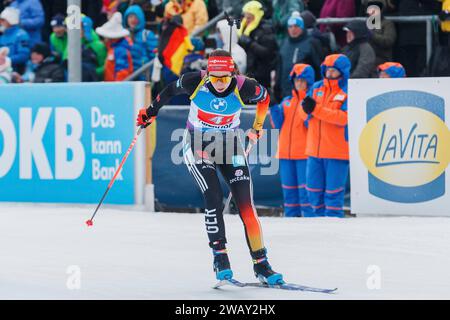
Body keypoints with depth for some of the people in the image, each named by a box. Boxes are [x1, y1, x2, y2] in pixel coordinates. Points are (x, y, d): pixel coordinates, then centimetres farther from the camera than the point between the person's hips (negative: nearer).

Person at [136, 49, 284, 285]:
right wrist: (151, 111, 12)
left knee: (246, 205, -6)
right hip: (198, 146, -1)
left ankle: (261, 265, 1)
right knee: (214, 200, -18)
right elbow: (171, 90, 0)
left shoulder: (244, 87, -21)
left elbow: (264, 97, 2)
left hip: (229, 146, 1)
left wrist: (257, 127, 13)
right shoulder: (195, 82, -22)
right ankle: (220, 259, -6)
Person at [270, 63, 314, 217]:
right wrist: (273, 108, -3)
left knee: (305, 190, -10)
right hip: (286, 153, 6)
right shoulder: (287, 101, 15)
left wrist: (306, 112, -24)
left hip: (305, 153, -6)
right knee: (289, 190, 8)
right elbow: (278, 125, 9)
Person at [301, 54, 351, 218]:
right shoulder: (316, 88, 11)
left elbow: (344, 117, -18)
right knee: (313, 189, 10)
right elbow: (304, 112, 10)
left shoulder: (349, 92, -5)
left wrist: (316, 109, -21)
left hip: (337, 151, -5)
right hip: (314, 149, 5)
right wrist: (307, 107, -16)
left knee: (333, 191, -3)